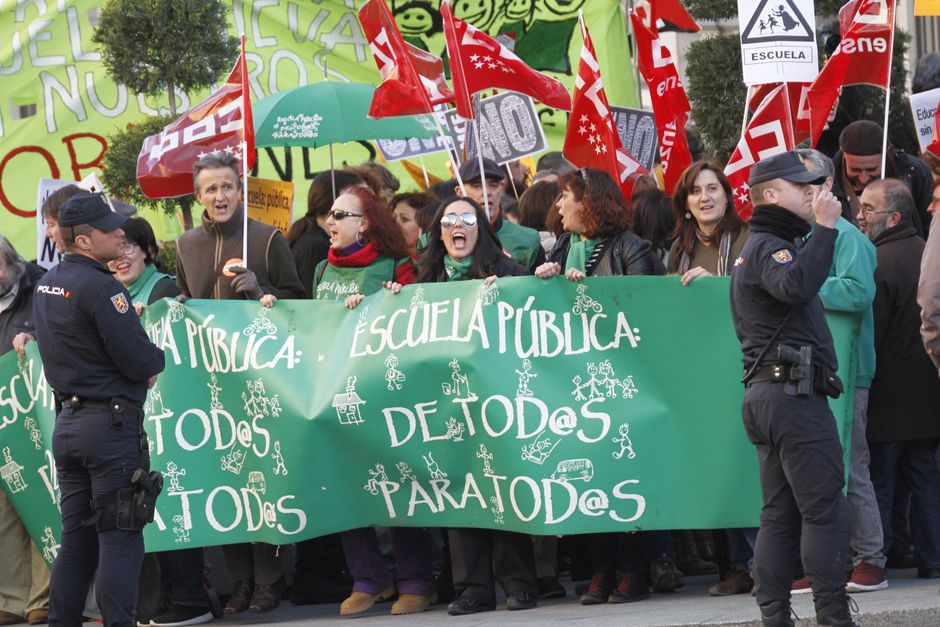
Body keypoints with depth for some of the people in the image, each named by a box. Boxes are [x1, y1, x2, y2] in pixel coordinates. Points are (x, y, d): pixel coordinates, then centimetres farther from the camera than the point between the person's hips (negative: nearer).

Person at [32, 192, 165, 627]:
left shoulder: (47, 285, 12)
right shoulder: (99, 287, -17)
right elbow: (140, 362, -19)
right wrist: (157, 359, 4)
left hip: (66, 422, 8)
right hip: (112, 423, -8)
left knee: (76, 538, 13)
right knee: (120, 539, -5)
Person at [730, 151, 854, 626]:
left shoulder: (755, 248, 23)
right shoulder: (770, 247, -11)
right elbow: (795, 286, -33)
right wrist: (825, 228, -30)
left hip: (766, 393, 11)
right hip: (795, 392, -11)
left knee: (780, 512, 9)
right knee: (825, 507, -11)